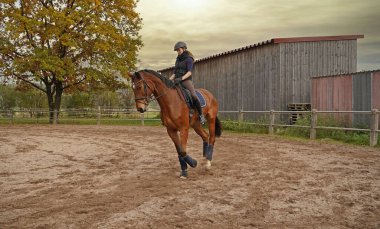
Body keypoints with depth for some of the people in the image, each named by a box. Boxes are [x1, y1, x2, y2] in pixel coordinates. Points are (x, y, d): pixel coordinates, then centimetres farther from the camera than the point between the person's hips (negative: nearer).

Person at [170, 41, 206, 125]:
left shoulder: (189, 59, -3)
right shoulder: (178, 60, 19)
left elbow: (189, 72, -14)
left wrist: (181, 78, -28)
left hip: (186, 80, -7)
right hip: (177, 81, 8)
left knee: (193, 96, -29)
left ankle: (201, 115, -18)